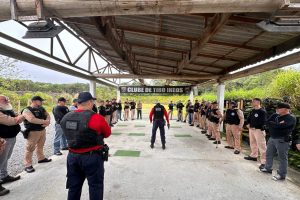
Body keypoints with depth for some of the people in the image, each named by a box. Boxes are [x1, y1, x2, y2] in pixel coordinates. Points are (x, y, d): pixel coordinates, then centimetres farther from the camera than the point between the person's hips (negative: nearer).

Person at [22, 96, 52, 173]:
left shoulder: (41, 108, 8)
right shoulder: (27, 110, -15)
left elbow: (47, 115, 8)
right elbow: (32, 119, -30)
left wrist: (48, 121, -15)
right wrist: (44, 121, -24)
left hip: (42, 130, 7)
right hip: (33, 132, -7)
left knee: (40, 146, 21)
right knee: (30, 148, 0)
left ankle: (41, 158, 37)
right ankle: (28, 165, 9)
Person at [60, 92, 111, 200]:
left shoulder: (65, 118, -1)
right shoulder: (96, 118, -21)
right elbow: (107, 133, -7)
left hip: (72, 156, 6)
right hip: (92, 157, -6)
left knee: (74, 186, 22)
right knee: (95, 186, 13)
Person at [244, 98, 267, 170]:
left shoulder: (262, 111, -14)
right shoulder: (252, 111, 10)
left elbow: (263, 122, -21)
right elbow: (249, 118, 19)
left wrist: (254, 125, -16)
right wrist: (248, 124, 1)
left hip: (259, 130, -9)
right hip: (251, 129, 9)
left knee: (261, 146, -7)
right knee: (253, 143, 22)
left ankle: (264, 162, -3)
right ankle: (253, 156, 39)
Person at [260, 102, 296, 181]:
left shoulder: (291, 118, -10)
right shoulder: (275, 116, 10)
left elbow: (281, 126, -24)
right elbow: (267, 123, 0)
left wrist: (271, 124, -8)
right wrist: (277, 125, -14)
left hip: (282, 140, -7)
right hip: (272, 138, 8)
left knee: (282, 157, 2)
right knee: (269, 154, 17)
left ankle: (281, 175, 14)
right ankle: (268, 168, 33)